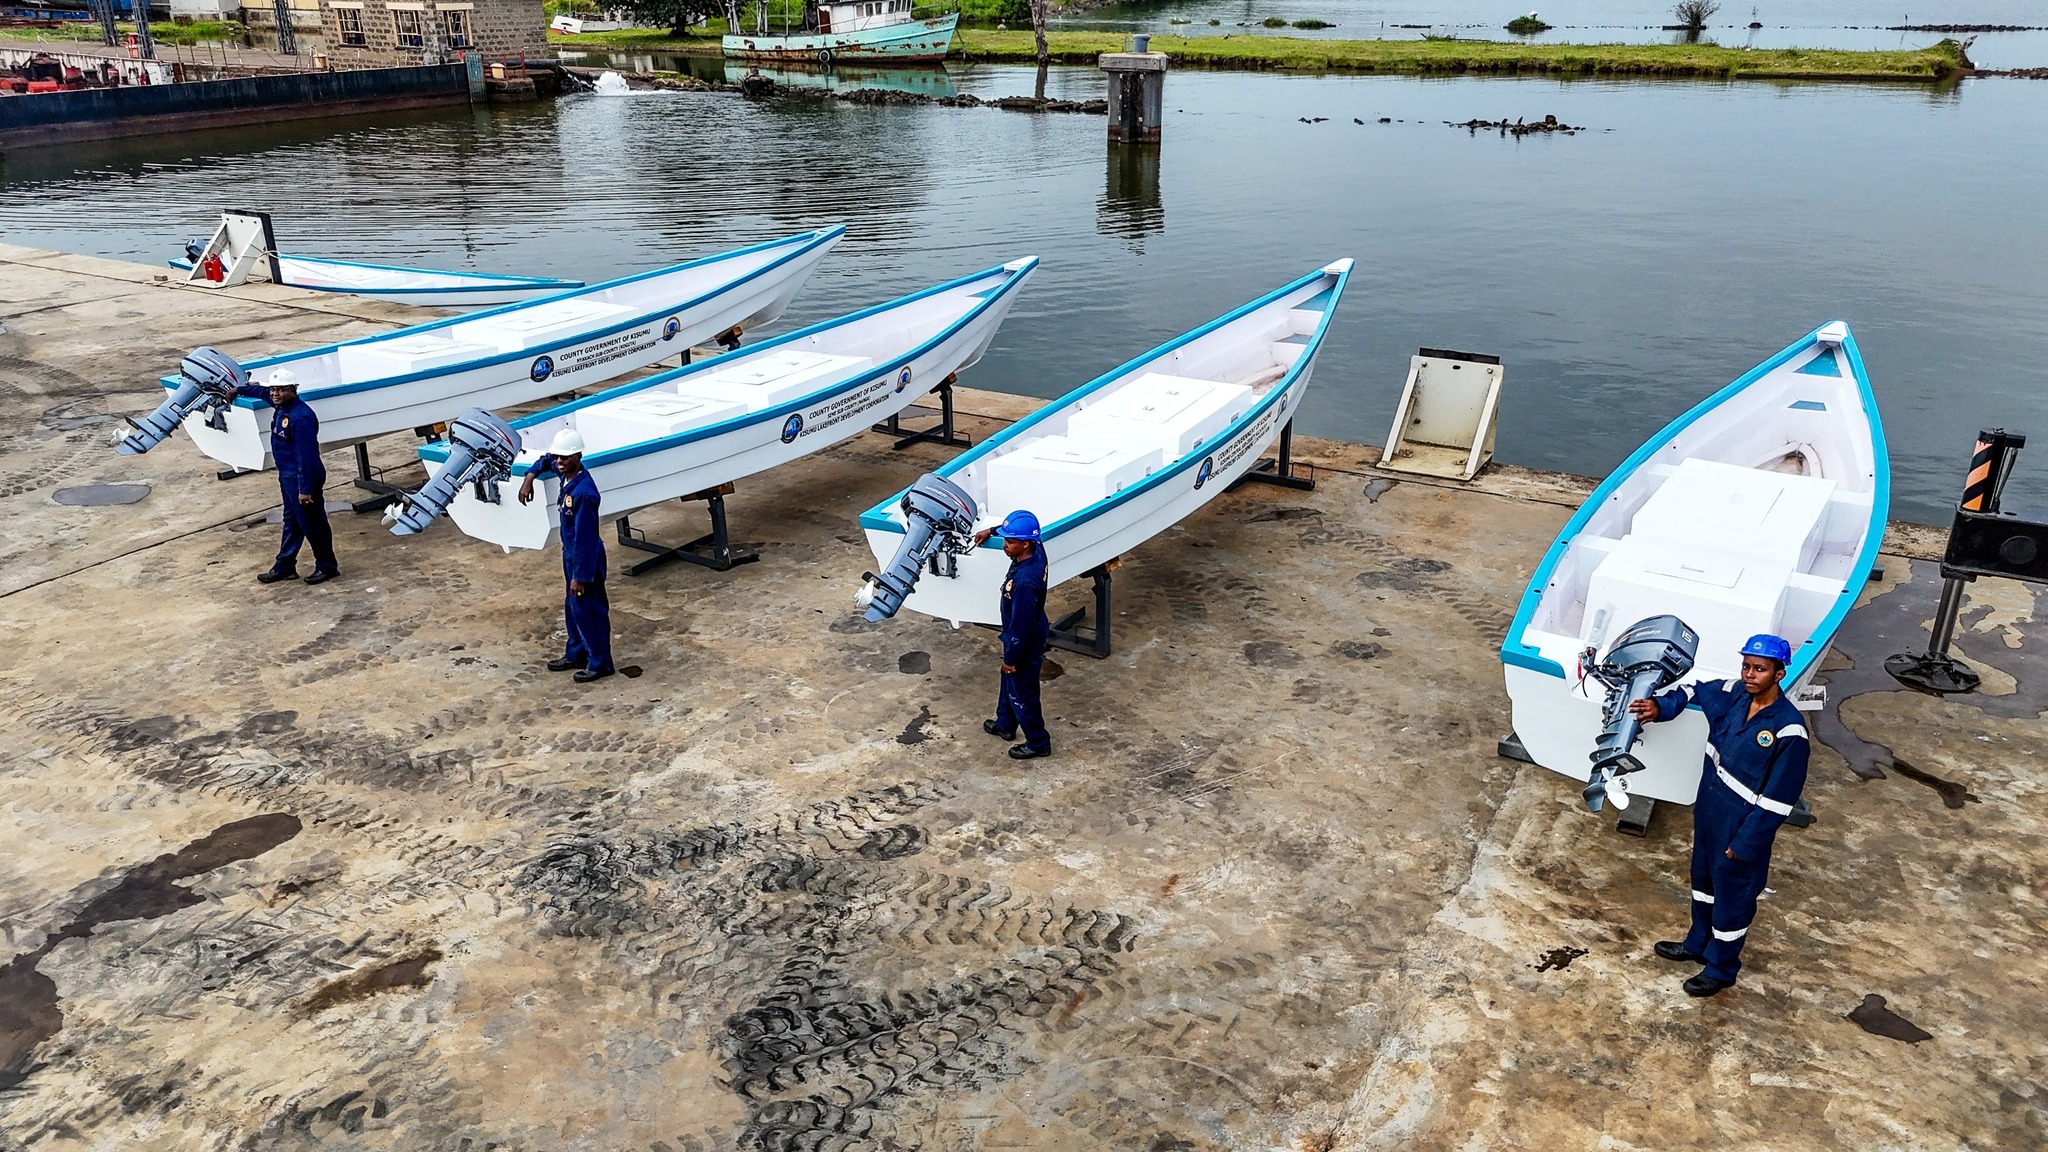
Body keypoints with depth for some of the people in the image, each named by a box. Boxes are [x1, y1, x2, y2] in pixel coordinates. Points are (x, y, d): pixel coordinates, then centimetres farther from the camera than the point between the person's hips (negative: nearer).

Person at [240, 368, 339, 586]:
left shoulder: (300, 417, -26)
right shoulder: (281, 406, 4)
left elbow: (306, 456, -27)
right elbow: (262, 391, 29)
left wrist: (306, 489, -27)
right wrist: (238, 390, 40)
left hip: (302, 478, -10)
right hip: (287, 476, 10)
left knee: (312, 524, 1)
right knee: (291, 522, 18)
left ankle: (327, 567, 14)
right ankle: (284, 566, 28)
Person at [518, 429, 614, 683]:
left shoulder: (584, 492, -30)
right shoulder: (567, 474, -4)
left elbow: (585, 538, -27)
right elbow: (547, 461, 22)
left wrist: (580, 575, -23)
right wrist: (530, 477, 6)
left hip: (585, 558, -9)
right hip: (570, 553, 9)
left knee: (589, 610, 3)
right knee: (573, 607, 21)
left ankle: (600, 663, 17)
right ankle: (576, 654, 36)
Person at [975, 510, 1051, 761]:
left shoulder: (1025, 581, -40)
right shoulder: (1036, 548, -16)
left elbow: (1022, 627, -31)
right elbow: (1019, 530, 12)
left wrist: (1011, 658, -18)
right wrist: (991, 531, 14)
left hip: (1025, 643, -9)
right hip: (1029, 633, 9)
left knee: (1022, 693, 14)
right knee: (1010, 683, 30)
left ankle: (1038, 743, 34)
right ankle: (1005, 725, 52)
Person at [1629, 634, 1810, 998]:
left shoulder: (1789, 731, -29)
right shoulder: (1734, 694, -9)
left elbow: (1779, 800, -23)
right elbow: (1694, 691, 14)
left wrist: (1745, 844, -18)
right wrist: (1660, 707, -3)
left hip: (1743, 827, -7)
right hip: (1708, 810, 7)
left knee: (1732, 898, 13)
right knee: (1704, 879, 26)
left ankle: (1721, 969, 35)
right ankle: (1698, 944, 49)